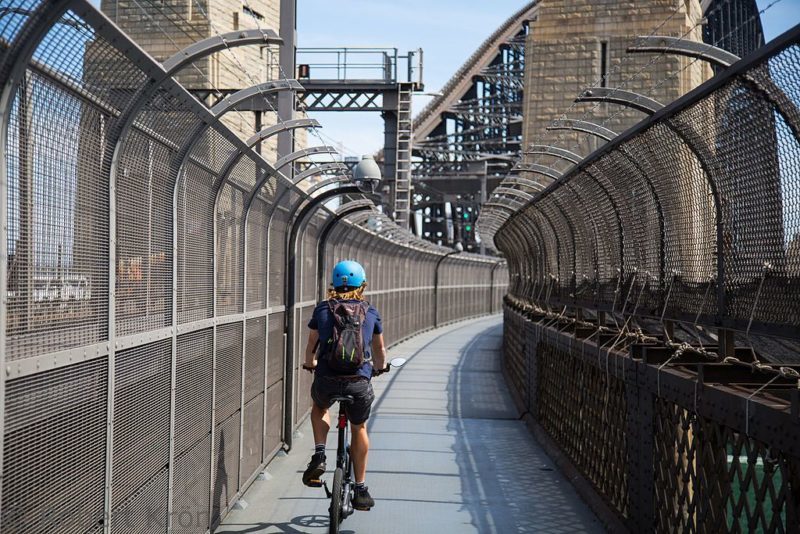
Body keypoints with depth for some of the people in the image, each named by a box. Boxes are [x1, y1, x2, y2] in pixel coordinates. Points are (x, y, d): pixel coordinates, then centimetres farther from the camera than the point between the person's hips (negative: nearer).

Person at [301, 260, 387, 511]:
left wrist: (310, 364, 41)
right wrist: (381, 367, 47)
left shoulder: (322, 309, 9)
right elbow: (379, 349, 25)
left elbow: (311, 347, 19)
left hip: (326, 380, 0)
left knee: (319, 407, 35)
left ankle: (319, 455, 15)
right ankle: (360, 490, 29)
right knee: (359, 429, 25)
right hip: (359, 382, 0)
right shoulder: (371, 312, 11)